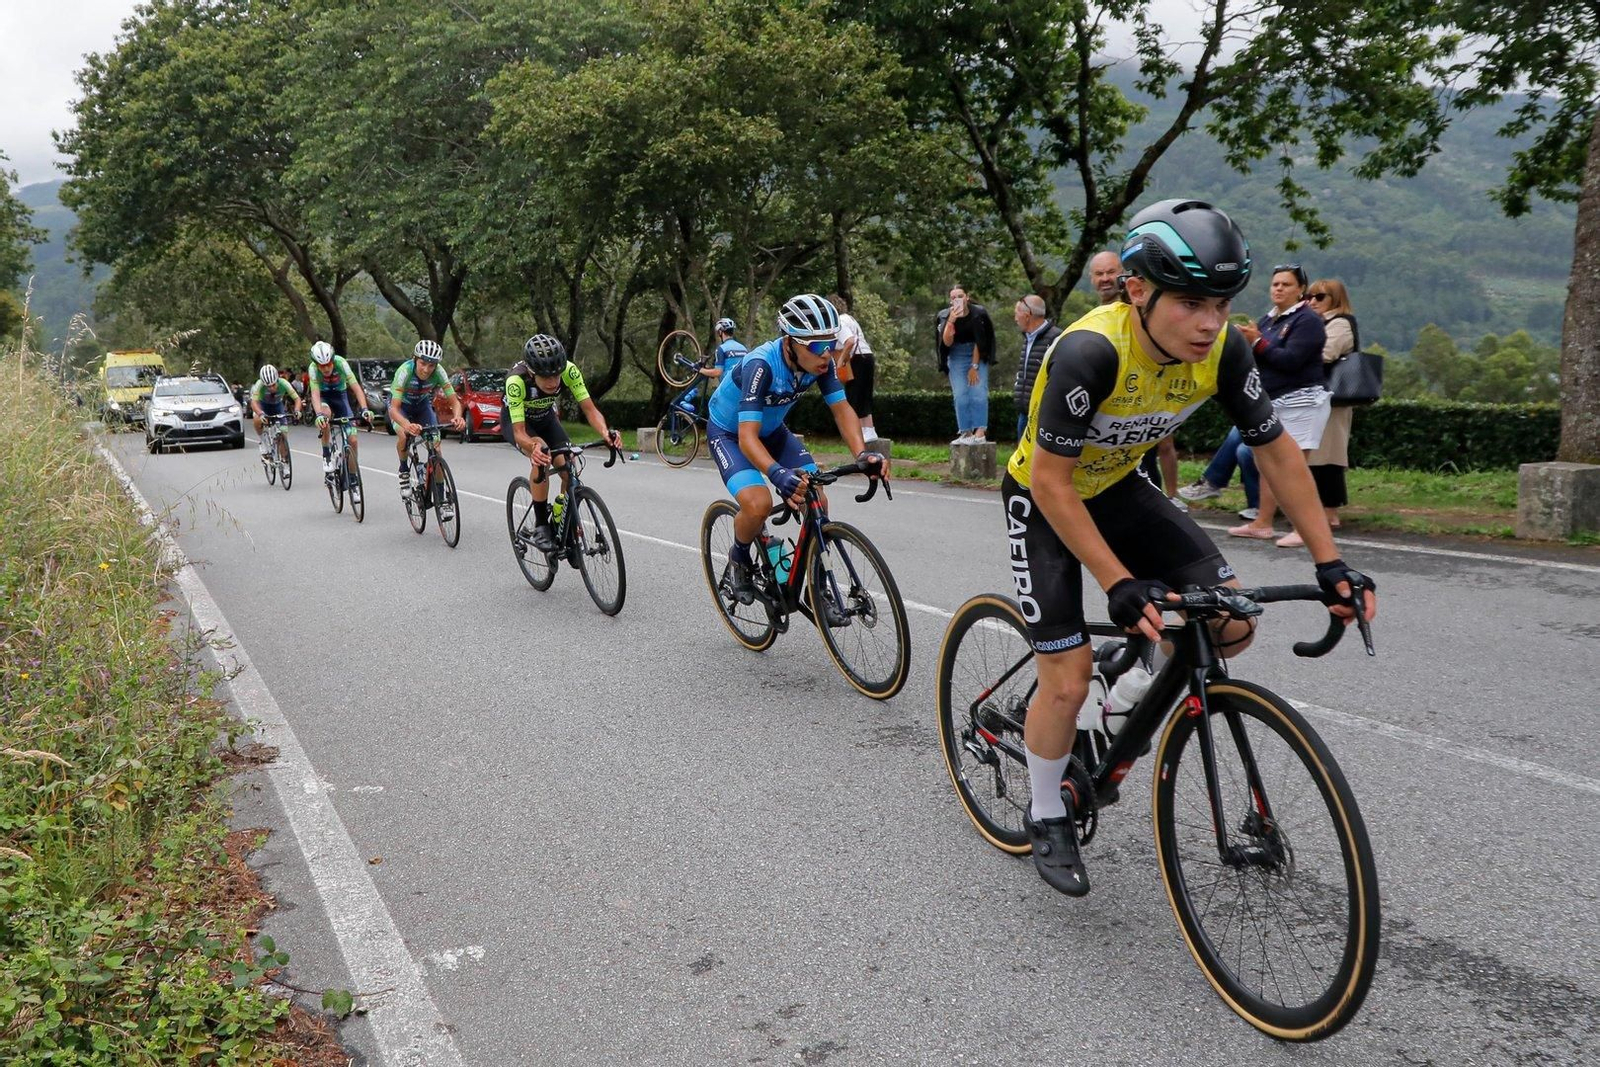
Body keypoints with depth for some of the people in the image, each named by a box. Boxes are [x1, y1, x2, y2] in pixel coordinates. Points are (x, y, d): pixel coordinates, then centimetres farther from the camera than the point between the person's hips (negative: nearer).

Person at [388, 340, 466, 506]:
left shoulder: (438, 372, -29)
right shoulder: (405, 371, -37)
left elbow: (454, 401, -26)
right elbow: (394, 409, -42)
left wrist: (457, 417, -50)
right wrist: (407, 425, -63)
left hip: (423, 405, 3)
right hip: (400, 405, -2)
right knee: (404, 435, -32)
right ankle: (404, 471, -3)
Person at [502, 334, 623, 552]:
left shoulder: (569, 370, -32)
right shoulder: (516, 381, -40)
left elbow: (589, 409, -31)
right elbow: (519, 432, -40)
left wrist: (605, 432, -52)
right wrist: (534, 447, -62)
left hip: (545, 417, 4)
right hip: (516, 420, -4)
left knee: (570, 468, -15)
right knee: (541, 456, -32)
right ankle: (541, 526, -19)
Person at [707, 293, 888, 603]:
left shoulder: (821, 363, -21)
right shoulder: (761, 364, -37)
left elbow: (841, 409, -16)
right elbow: (747, 436, -42)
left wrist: (862, 454, -34)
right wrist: (778, 473, -60)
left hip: (773, 430, 6)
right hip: (729, 433, -5)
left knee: (818, 503, -11)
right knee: (758, 505, -29)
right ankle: (739, 559, 4)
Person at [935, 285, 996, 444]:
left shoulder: (978, 313, -14)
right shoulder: (945, 315, -9)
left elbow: (979, 342, -11)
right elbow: (947, 342, -16)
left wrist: (974, 366, -12)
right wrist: (951, 320, -29)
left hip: (978, 355, -2)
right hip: (956, 357, 2)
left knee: (978, 392, -13)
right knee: (960, 395, -5)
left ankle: (980, 432, -17)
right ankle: (966, 433, -1)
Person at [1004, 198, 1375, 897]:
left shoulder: (1222, 350, -19)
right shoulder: (1090, 352, -35)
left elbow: (1277, 450, -7)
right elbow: (1051, 481, -29)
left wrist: (1329, 562, -9)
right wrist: (1118, 584, -31)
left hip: (1117, 489, 5)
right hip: (1044, 500, -5)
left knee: (1231, 626, -10)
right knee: (1068, 680, -8)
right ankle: (1047, 818, 18)